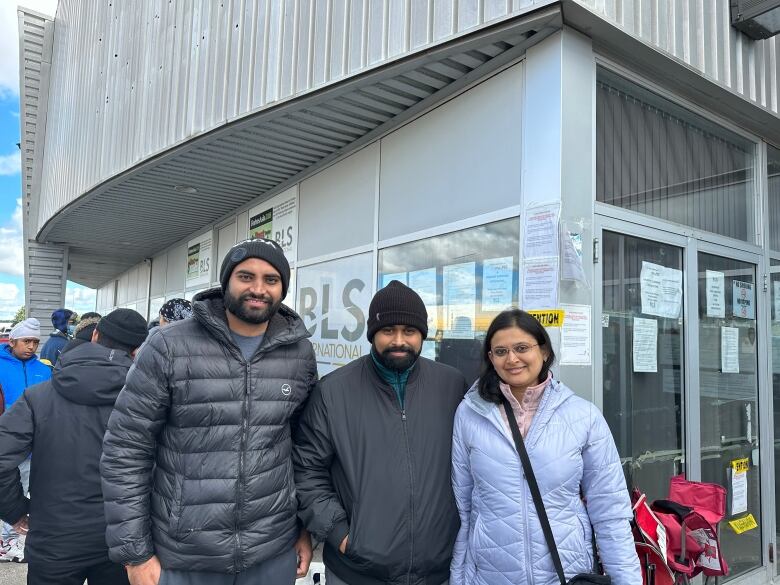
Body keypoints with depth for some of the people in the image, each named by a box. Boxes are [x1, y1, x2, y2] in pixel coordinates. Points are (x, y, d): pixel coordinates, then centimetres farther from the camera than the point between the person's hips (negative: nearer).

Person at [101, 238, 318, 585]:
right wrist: (135, 553, -7)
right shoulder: (168, 347, -10)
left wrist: (307, 527, 7)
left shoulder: (301, 354, -1)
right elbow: (125, 451, -7)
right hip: (181, 557, -2)